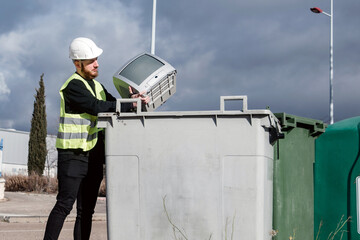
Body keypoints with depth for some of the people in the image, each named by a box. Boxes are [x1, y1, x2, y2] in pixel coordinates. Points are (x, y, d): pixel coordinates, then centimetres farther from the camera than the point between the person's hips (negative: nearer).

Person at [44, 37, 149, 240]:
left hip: (94, 155, 8)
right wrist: (131, 104, -23)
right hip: (73, 155, -8)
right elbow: (97, 107, -22)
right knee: (65, 205, -13)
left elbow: (113, 105, 12)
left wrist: (131, 99, -10)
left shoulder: (97, 86, 17)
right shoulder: (74, 86, -11)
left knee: (86, 211, 7)